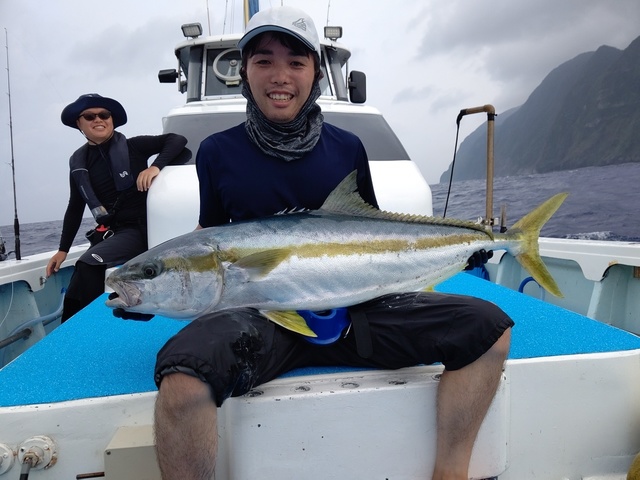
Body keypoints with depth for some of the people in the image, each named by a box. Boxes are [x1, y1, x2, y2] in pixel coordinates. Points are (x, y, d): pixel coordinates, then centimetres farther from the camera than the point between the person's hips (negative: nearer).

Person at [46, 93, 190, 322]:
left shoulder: (132, 147, -4)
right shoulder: (78, 162, 9)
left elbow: (177, 140, -10)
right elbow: (75, 208, 18)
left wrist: (156, 166, -26)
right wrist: (62, 249, 17)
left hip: (137, 229, -5)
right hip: (106, 233, 5)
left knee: (88, 265, -28)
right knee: (73, 299, -4)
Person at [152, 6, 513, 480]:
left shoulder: (347, 148, 8)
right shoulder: (218, 152, 5)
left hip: (355, 308, 3)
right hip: (261, 313, -1)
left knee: (490, 328, -14)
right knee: (181, 382, -34)